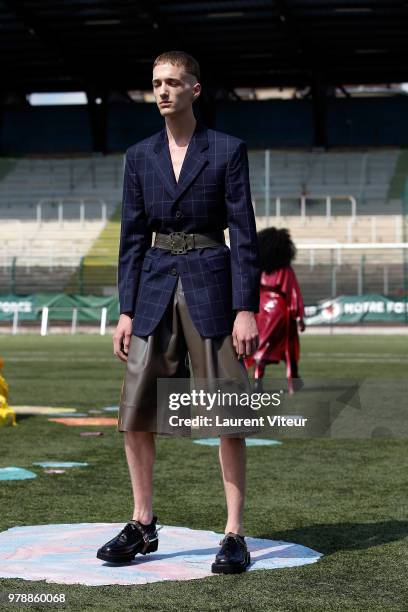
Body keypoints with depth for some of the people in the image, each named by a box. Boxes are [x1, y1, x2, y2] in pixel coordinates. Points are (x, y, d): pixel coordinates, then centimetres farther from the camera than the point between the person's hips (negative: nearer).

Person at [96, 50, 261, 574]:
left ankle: (235, 534, 5)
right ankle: (143, 526, 18)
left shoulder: (227, 150, -1)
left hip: (210, 285, -4)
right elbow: (132, 237, 9)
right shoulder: (140, 156, 10)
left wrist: (245, 308, -11)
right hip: (155, 288, 4)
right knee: (134, 412, 3)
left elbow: (244, 234, -4)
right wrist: (126, 311, 3)